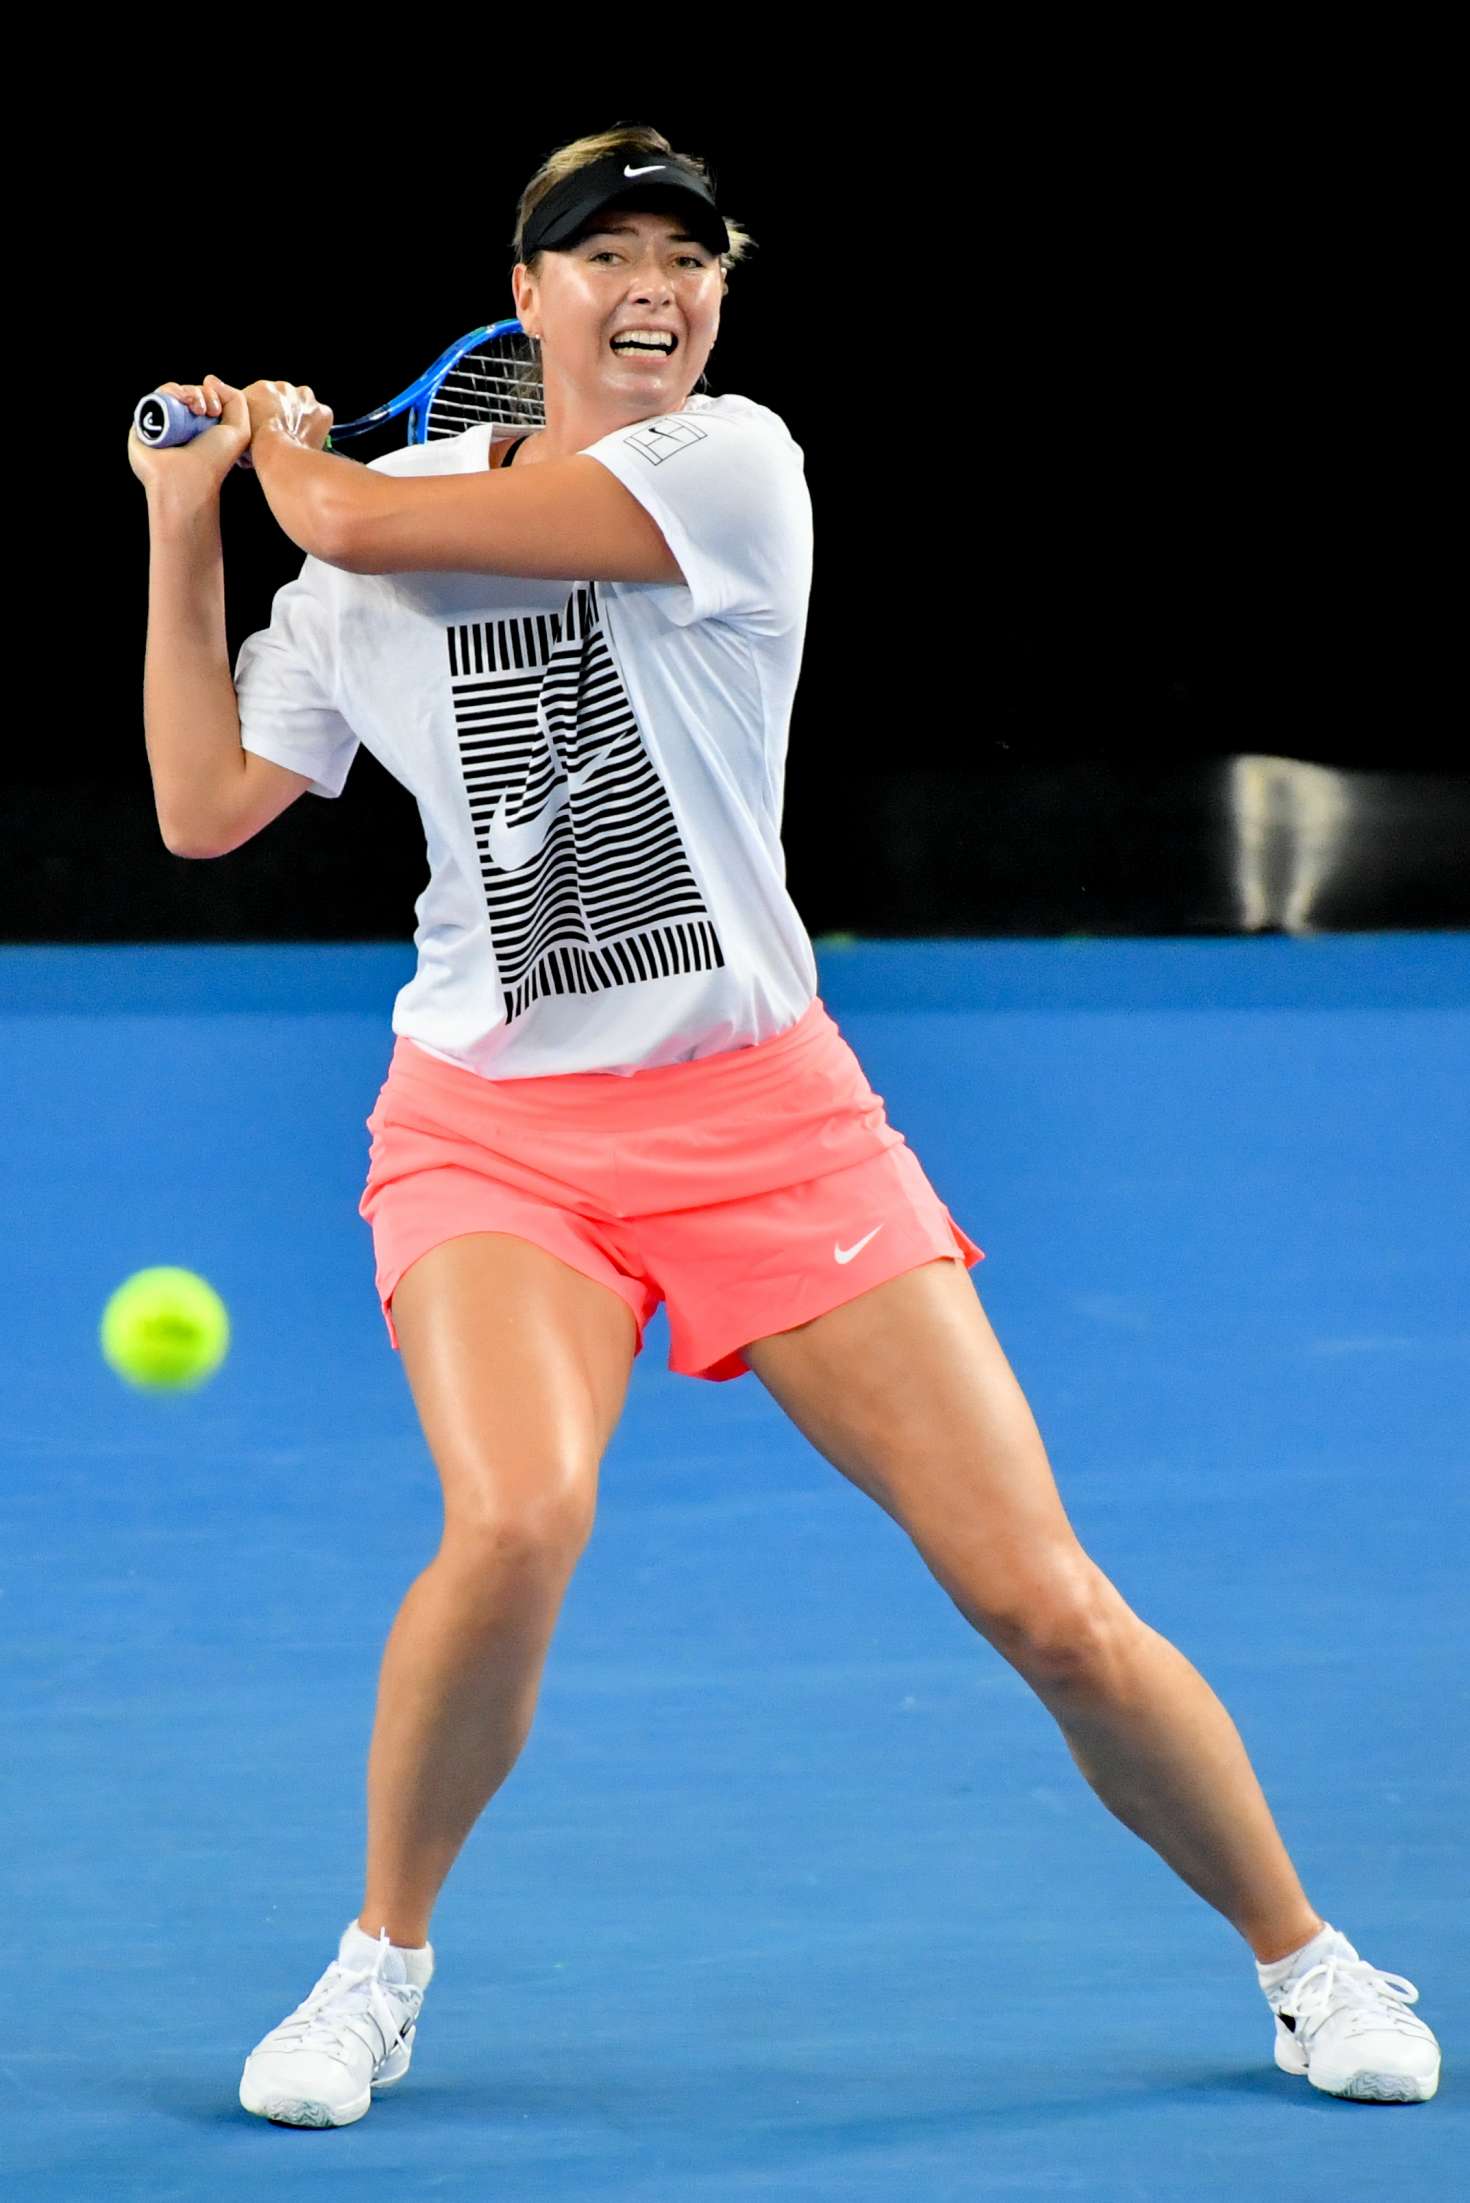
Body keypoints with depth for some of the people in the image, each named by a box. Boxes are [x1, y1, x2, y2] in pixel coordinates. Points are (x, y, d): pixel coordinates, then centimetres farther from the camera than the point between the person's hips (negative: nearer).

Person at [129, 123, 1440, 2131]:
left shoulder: (733, 464, -6)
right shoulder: (376, 547, 8)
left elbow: (358, 522, -11)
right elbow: (207, 806, 10)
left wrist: (289, 446, 11)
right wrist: (186, 530, 13)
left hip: (766, 1116, -1)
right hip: (493, 1123, 1)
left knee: (1048, 1607, -5)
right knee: (516, 1519, -28)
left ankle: (1301, 1956, 19)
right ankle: (384, 1957, -4)